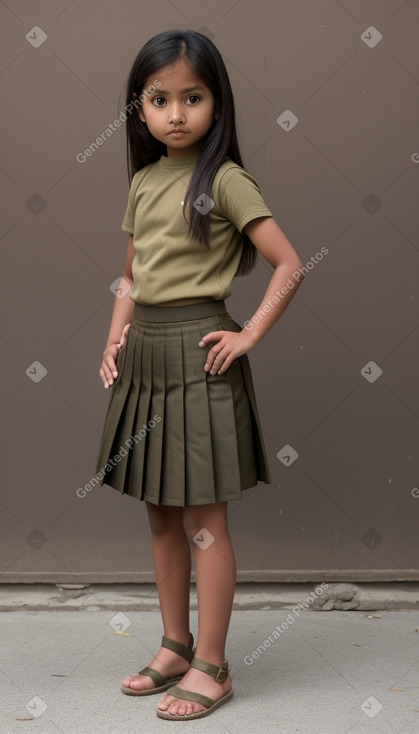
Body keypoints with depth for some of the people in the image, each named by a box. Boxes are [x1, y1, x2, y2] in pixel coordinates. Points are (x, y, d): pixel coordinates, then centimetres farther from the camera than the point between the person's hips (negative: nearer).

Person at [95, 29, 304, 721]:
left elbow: (289, 265, -10)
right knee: (161, 514, 14)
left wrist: (249, 335, -13)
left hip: (198, 352, -7)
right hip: (145, 352, 7)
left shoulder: (226, 180, -8)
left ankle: (212, 666, 12)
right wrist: (115, 341, 8)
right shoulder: (143, 182, 11)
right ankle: (176, 647, 28)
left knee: (203, 520, 0)